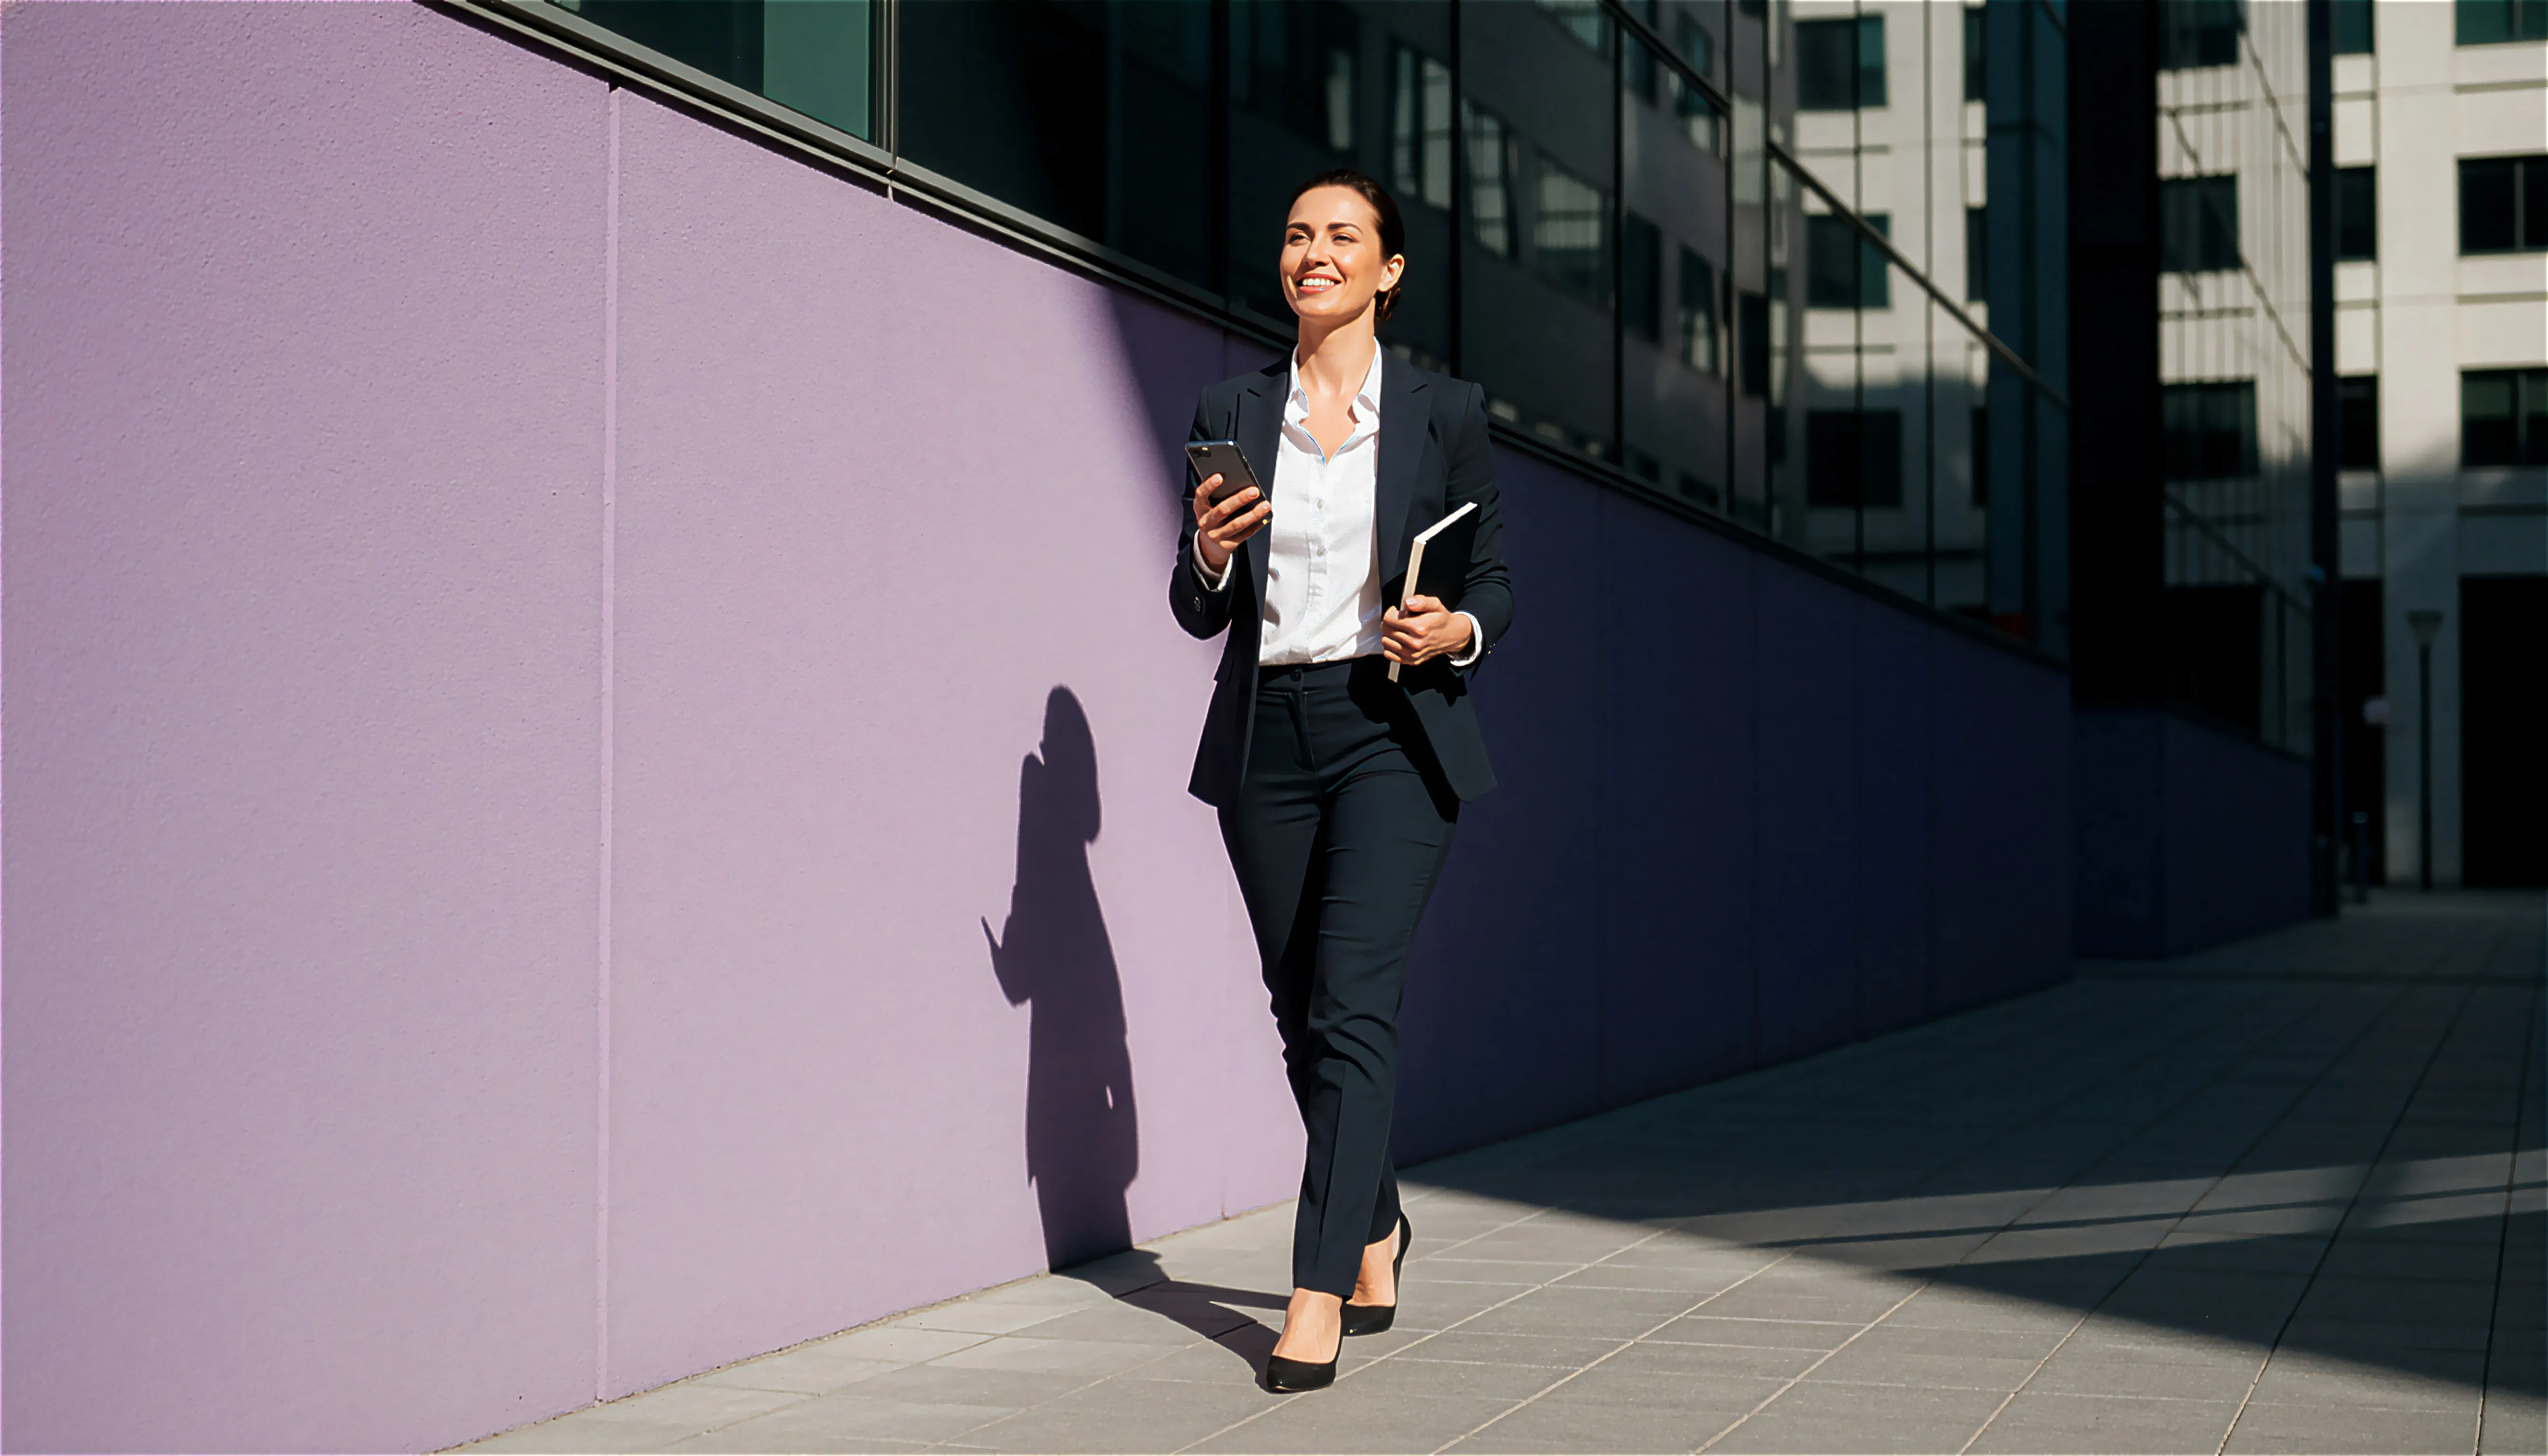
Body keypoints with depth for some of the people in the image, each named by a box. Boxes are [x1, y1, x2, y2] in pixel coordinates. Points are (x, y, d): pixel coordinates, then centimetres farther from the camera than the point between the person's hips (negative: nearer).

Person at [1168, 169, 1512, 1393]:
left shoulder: (1444, 414, 4)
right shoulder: (1230, 413, 9)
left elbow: (1493, 587, 8)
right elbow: (1198, 614, 11)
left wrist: (1454, 631, -13)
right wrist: (1210, 552, -11)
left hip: (1390, 732, -3)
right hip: (1265, 738, 3)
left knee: (1352, 1004, -15)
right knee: (1302, 1014, 10)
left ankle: (1319, 1295, -15)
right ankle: (1377, 1227, 33)